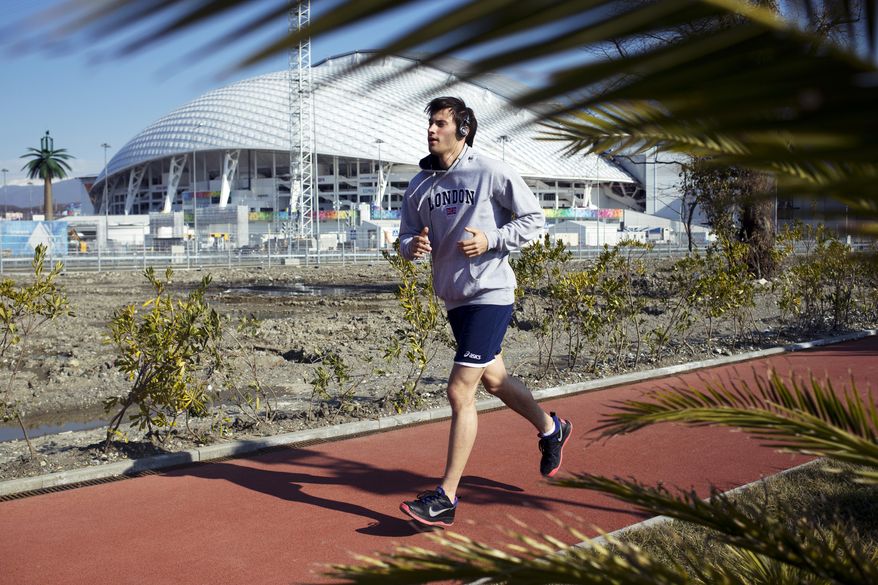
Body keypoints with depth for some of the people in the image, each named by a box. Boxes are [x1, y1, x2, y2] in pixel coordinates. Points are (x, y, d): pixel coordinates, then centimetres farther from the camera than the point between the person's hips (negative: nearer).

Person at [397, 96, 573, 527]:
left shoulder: (491, 173, -10)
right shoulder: (419, 186, 6)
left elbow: (533, 218, -4)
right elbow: (407, 238, 12)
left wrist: (490, 240, -17)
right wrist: (413, 247, -12)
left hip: (491, 295, -7)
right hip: (454, 298, 7)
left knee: (460, 391, -12)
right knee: (493, 379, 22)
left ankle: (446, 497, -4)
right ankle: (551, 428, 48)